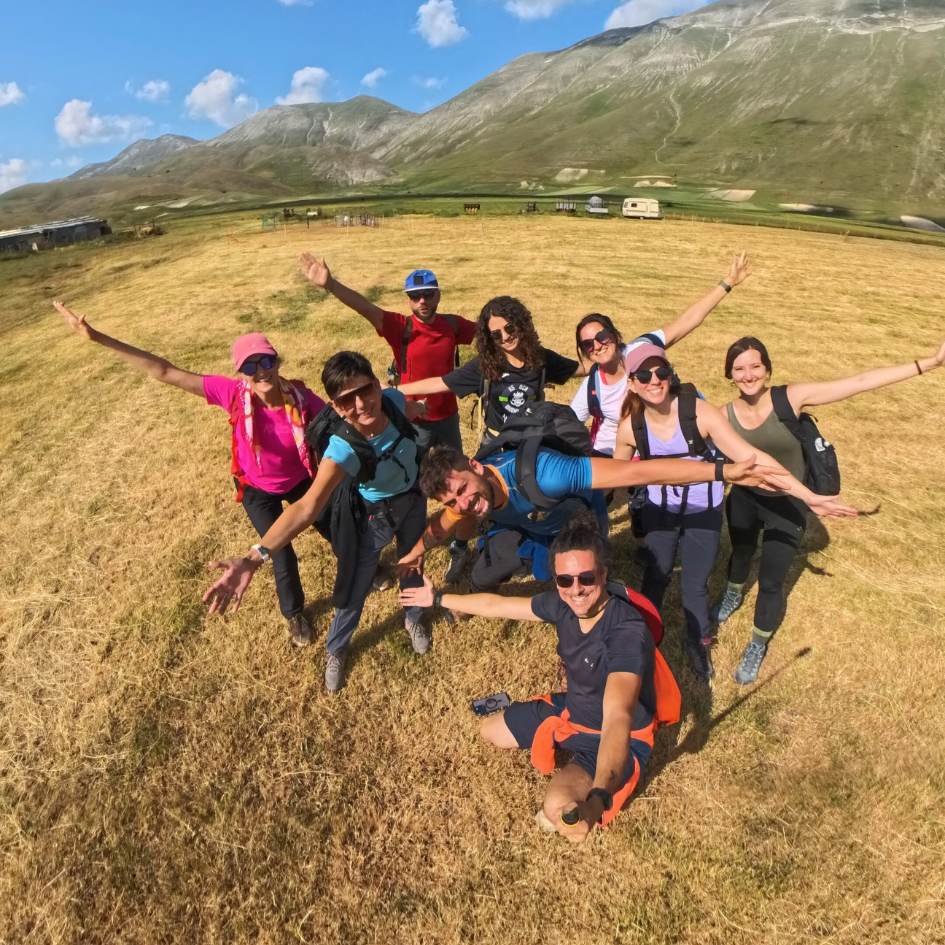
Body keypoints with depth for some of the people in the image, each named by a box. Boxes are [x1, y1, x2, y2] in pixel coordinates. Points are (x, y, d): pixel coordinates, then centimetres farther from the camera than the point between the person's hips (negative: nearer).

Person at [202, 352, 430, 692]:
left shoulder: (396, 401, -29)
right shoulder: (343, 449, -39)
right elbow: (308, 507, -48)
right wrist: (255, 557, -60)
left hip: (413, 500, 4)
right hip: (372, 515, -4)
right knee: (354, 586, 8)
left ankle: (413, 618, 57)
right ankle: (336, 650, 39)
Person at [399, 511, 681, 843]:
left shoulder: (627, 632, -38)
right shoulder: (563, 604, -16)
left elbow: (617, 719, -51)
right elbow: (497, 605, -1)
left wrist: (597, 799, -65)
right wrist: (438, 598, 9)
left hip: (617, 738, -6)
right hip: (571, 710, 7)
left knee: (560, 806, -32)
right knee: (490, 731, 15)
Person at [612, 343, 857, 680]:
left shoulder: (699, 412, -27)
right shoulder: (630, 427, -18)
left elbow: (750, 456, -29)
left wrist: (808, 495, -32)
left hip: (703, 512, -1)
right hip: (659, 511, 1)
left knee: (695, 583, 11)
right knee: (656, 575, 17)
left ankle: (698, 644, 39)